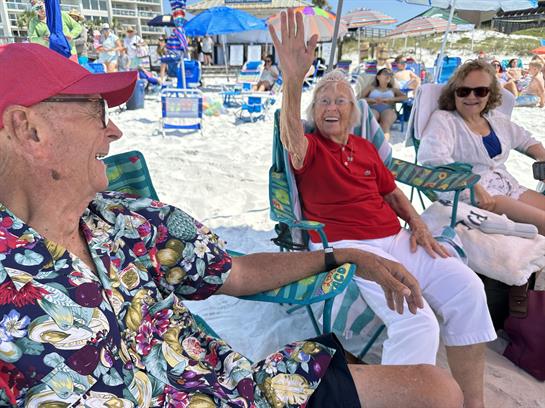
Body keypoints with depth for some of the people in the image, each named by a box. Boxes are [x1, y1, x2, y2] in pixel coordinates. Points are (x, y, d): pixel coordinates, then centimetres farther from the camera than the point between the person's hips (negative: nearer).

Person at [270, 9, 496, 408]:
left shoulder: (365, 147, 19)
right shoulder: (310, 147, 0)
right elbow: (291, 137, -25)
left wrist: (418, 224, 7)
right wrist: (293, 79, -42)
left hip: (396, 238, 7)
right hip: (346, 247, -6)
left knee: (467, 287, -6)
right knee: (416, 322, -25)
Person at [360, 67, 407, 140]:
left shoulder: (393, 89, 33)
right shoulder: (371, 87, 31)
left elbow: (405, 97, 14)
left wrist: (388, 100, -1)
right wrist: (374, 100, -3)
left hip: (388, 109, 1)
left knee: (386, 123, -38)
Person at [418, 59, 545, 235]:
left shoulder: (496, 119, 18)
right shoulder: (443, 119, -5)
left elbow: (526, 141, 33)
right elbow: (433, 155, -25)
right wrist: (475, 187, -28)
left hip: (509, 186, 8)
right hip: (469, 193, -8)